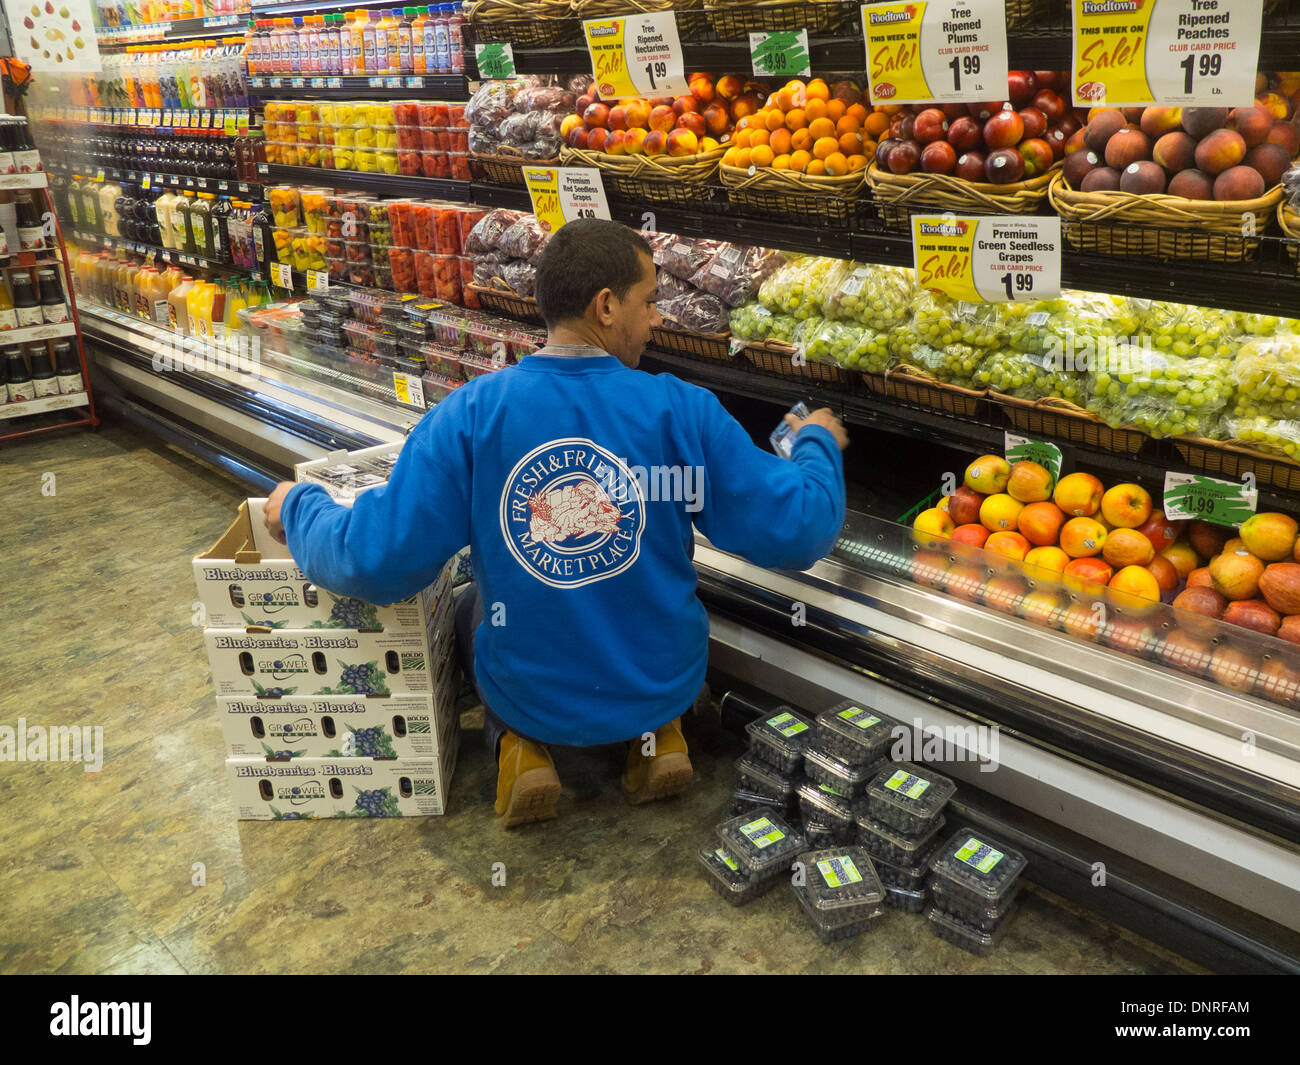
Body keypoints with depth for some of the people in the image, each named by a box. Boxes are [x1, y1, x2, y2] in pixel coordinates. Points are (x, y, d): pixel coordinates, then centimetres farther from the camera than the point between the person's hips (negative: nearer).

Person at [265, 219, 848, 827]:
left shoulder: (469, 416, -19)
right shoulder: (685, 412, -19)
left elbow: (374, 564, -19)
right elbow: (796, 532, -15)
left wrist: (298, 508, 2)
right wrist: (818, 445, 5)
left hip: (530, 696, 0)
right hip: (663, 683, 1)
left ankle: (518, 745, 11)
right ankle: (657, 732, 15)